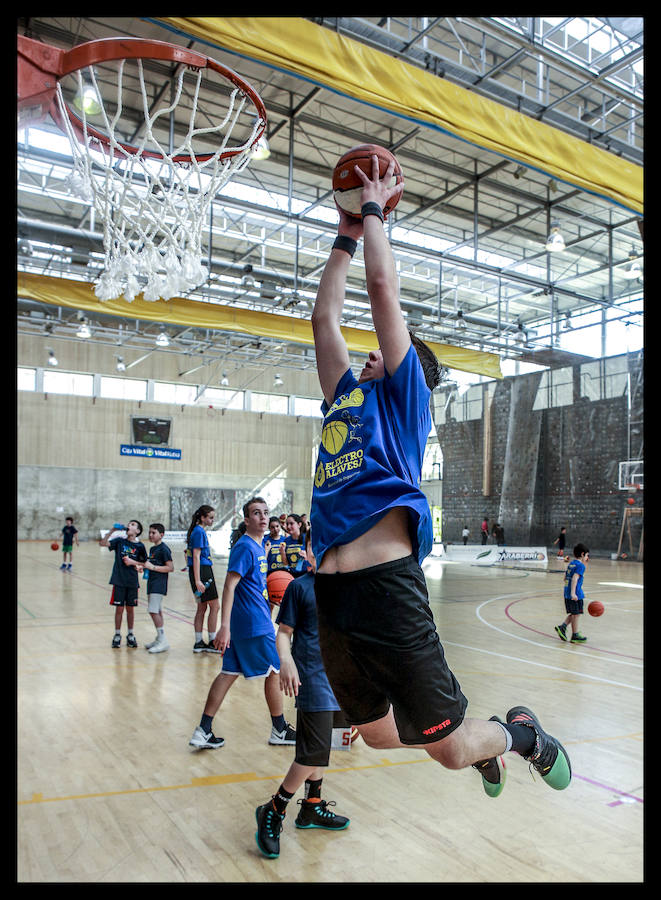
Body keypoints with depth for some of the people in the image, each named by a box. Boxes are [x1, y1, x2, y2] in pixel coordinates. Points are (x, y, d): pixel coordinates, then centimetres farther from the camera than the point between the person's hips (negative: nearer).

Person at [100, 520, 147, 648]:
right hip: (119, 581, 0)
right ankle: (117, 635, 17)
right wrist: (112, 531, -16)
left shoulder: (140, 546, 1)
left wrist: (133, 562, -11)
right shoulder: (119, 541, 1)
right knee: (119, 608, 4)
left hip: (132, 581, 1)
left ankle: (130, 635, 22)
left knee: (130, 608, 9)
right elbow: (102, 543, -10)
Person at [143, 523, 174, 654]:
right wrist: (146, 567, 9)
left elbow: (170, 568, -17)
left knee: (153, 611, -14)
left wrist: (153, 567, -19)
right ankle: (159, 639, 19)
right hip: (152, 583, 9)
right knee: (158, 611, 12)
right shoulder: (152, 549, 16)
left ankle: (163, 641, -11)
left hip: (159, 584, -9)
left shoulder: (164, 549, -12)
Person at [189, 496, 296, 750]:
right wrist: (225, 626, -28)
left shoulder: (259, 546, 13)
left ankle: (203, 731, 12)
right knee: (274, 671, 6)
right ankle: (279, 730, 22)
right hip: (255, 624, -9)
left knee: (230, 672, 9)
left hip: (244, 624, 9)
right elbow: (229, 586, -23)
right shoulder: (245, 546, -16)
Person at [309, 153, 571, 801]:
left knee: (448, 747, 0)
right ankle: (485, 744, 45)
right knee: (376, 732, 21)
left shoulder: (404, 395, 4)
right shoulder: (346, 395, 21)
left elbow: (383, 286, 1)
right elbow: (325, 315, 26)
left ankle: (520, 733, 31)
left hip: (386, 585, -8)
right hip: (332, 591, 8)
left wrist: (375, 211, 13)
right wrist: (346, 235, 31)